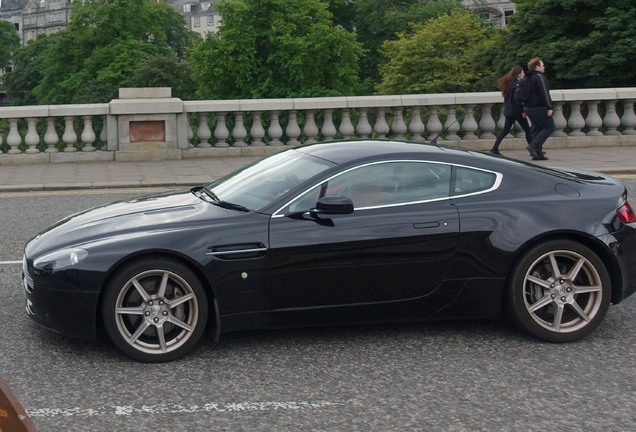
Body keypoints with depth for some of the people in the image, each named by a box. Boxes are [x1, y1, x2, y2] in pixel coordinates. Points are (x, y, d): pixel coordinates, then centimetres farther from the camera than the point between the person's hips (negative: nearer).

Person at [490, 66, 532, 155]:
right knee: (527, 129, 2)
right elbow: (517, 98, -23)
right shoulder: (517, 84, -14)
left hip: (508, 111, 8)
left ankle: (495, 148, 5)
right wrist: (522, 110, -20)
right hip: (517, 111, -8)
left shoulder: (509, 84, 11)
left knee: (505, 130, 11)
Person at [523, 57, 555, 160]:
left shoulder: (527, 78, 17)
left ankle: (537, 154, 8)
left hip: (528, 108, 9)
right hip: (539, 108, -9)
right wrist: (549, 107, -18)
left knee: (537, 129, 12)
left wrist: (524, 109, 23)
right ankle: (534, 146, -14)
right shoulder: (539, 77, -13)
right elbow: (544, 93, -19)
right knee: (549, 127, -2)